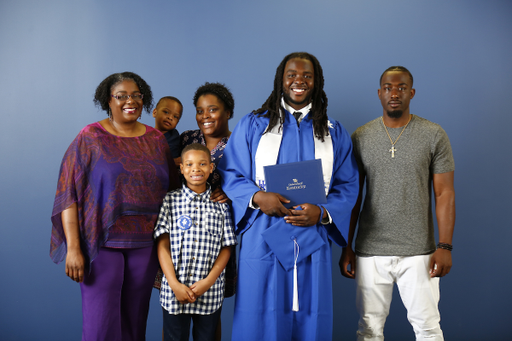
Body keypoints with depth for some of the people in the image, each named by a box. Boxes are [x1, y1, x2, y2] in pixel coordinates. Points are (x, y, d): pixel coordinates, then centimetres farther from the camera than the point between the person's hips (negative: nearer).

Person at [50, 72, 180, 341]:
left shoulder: (156, 140, 8)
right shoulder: (90, 138, -2)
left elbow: (171, 191, 11)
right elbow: (68, 194, -7)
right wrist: (73, 248, -13)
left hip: (144, 245, 3)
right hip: (102, 243, -3)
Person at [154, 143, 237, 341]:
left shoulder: (221, 205, 3)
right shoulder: (170, 201, 1)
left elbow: (226, 248, 2)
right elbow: (163, 246, -1)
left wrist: (208, 282, -10)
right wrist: (174, 284, -10)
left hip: (210, 294, 1)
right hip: (174, 293, -1)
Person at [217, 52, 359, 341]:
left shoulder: (334, 133, 11)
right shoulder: (253, 125, 7)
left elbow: (347, 185, 7)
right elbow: (230, 173, 4)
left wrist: (322, 212, -11)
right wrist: (257, 197, -15)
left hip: (311, 239, 2)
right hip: (262, 238, -1)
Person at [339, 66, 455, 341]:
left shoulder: (434, 135, 1)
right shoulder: (360, 137, 5)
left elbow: (444, 194, 0)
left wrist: (445, 247, -8)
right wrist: (346, 247, 5)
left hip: (418, 252, -1)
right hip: (370, 252, 1)